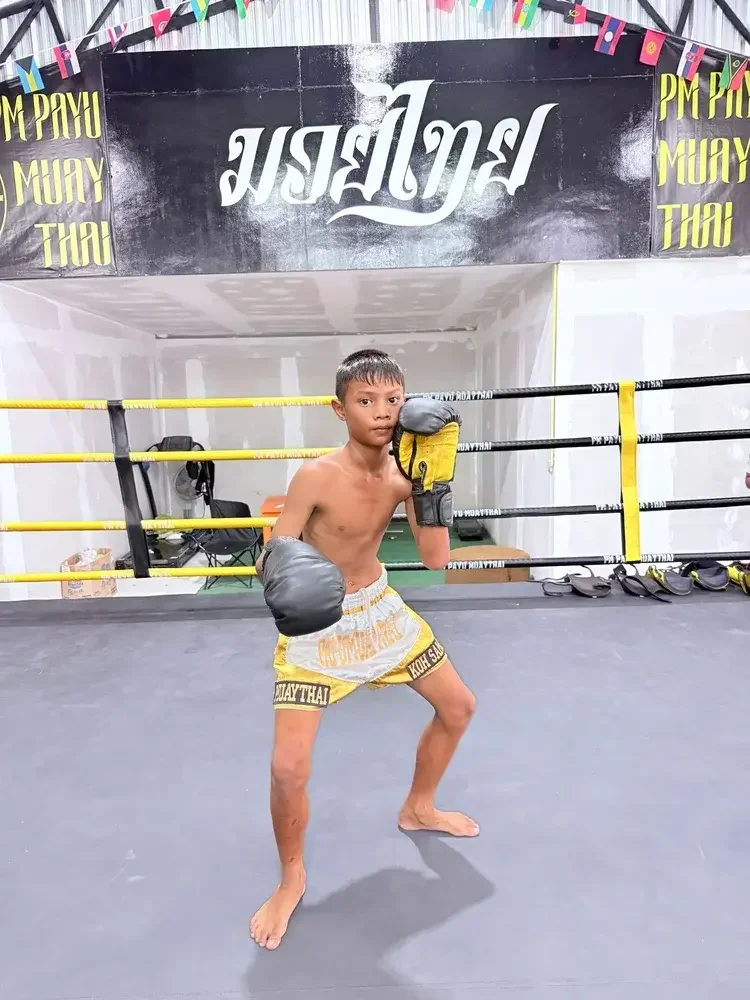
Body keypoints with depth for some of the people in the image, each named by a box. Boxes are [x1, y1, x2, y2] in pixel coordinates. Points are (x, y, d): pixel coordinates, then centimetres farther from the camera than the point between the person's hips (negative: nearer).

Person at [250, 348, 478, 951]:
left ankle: (418, 809, 42)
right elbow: (273, 559, -19)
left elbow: (437, 558, -11)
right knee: (289, 768, -12)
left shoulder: (403, 470, -9)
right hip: (317, 624, -5)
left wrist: (432, 478, -20)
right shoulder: (317, 476, -25)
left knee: (459, 707, 15)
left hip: (380, 608, 6)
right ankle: (292, 880, 22)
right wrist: (283, 578, -42)